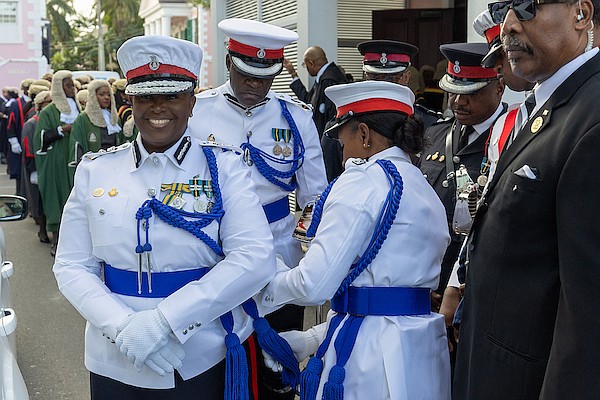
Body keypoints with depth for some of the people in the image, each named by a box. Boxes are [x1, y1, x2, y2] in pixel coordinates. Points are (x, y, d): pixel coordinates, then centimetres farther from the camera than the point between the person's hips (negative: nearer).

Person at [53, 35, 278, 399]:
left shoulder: (222, 167, -5)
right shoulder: (95, 170, 1)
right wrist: (123, 327, -16)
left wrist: (163, 322, -21)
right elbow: (72, 266, 1)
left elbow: (255, 259, -15)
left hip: (205, 364, -2)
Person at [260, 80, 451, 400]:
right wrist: (310, 339, 15)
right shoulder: (426, 190, 15)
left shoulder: (363, 180, -11)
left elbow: (315, 285, -17)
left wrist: (264, 284, 4)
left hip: (368, 353, -8)